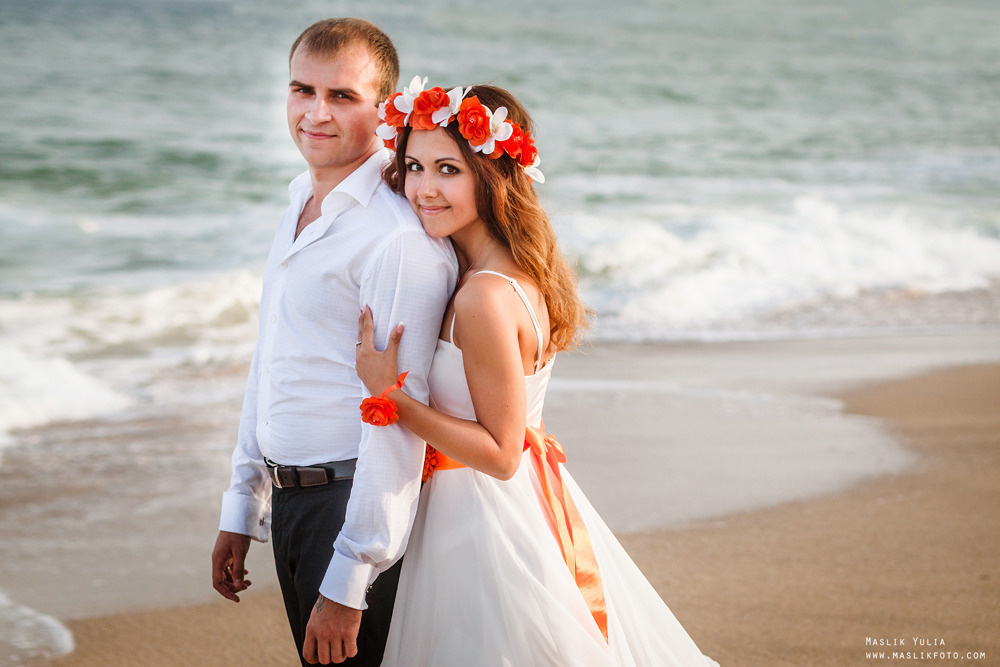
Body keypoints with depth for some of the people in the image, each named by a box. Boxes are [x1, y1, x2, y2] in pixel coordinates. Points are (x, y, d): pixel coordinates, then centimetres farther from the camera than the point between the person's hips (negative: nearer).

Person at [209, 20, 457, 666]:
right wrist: (240, 513, 18)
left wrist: (347, 586, -22)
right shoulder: (301, 206, 11)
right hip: (289, 501, 9)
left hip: (355, 508, -9)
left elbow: (395, 418, -22)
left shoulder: (401, 238, -20)